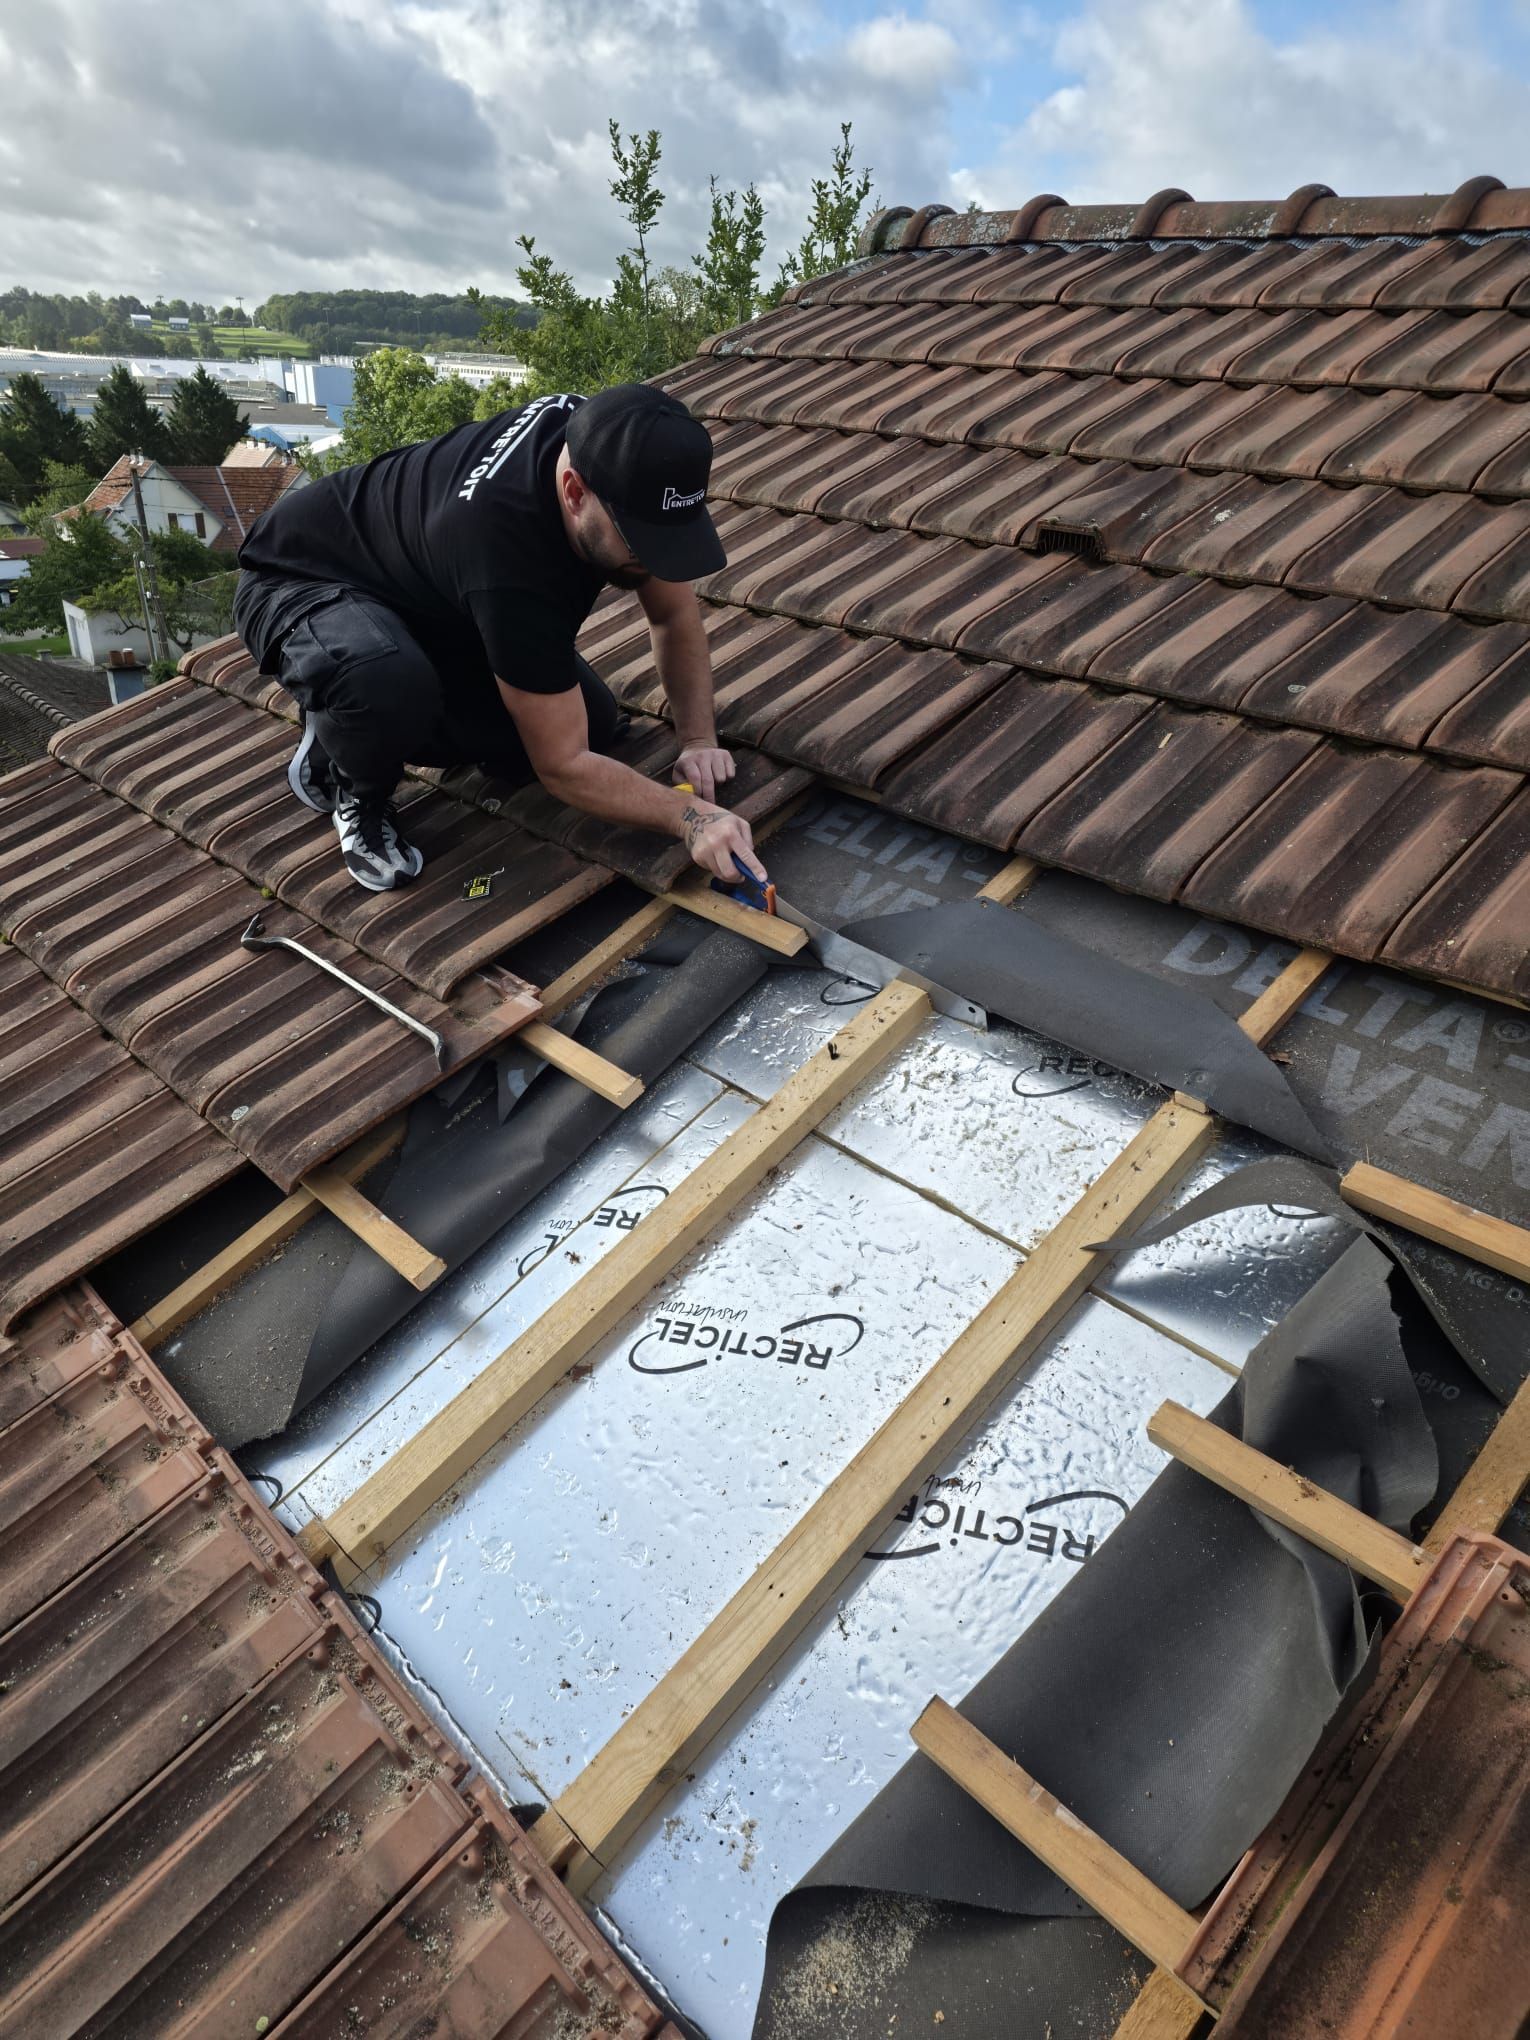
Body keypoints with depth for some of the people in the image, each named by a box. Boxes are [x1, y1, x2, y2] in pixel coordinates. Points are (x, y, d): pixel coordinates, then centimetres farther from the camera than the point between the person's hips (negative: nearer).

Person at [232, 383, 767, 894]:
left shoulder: (602, 445, -21)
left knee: (593, 725, -5)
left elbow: (675, 614, -6)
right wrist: (686, 816, -38)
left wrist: (698, 739, -16)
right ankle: (357, 792, -5)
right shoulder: (507, 548, -42)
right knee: (386, 683, -42)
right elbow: (561, 764, -34)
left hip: (424, 586, 7)